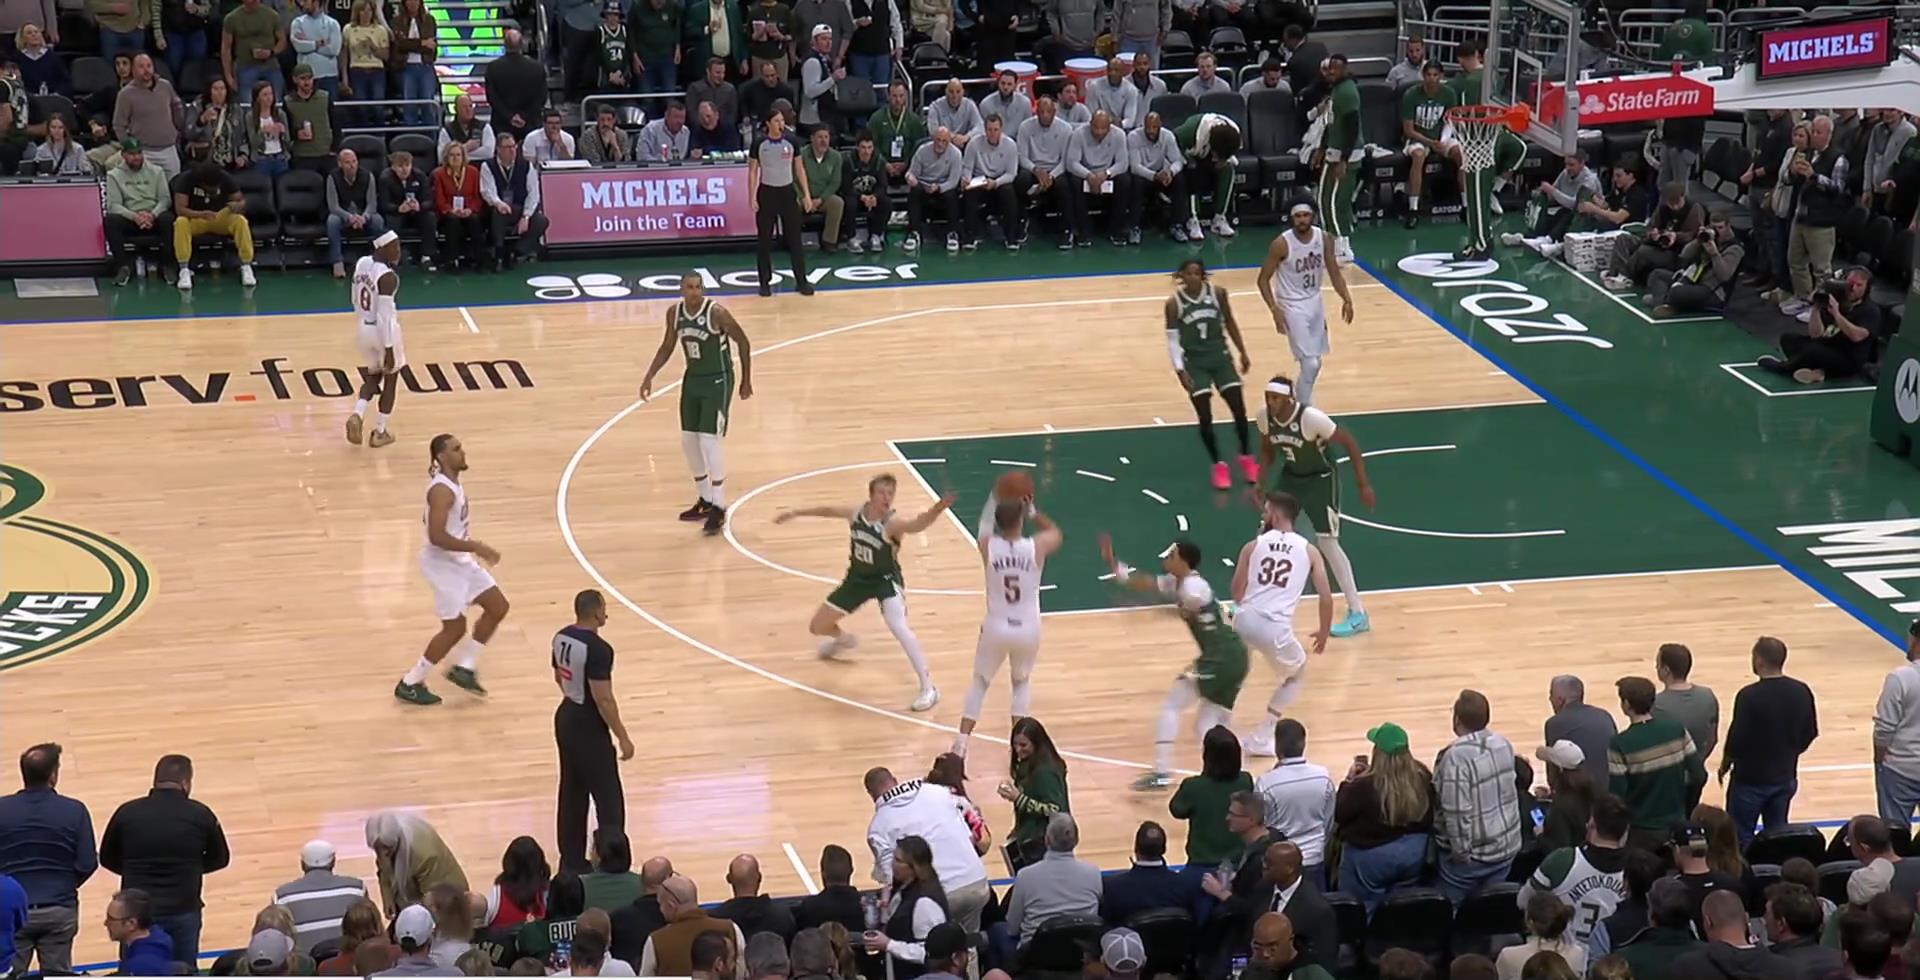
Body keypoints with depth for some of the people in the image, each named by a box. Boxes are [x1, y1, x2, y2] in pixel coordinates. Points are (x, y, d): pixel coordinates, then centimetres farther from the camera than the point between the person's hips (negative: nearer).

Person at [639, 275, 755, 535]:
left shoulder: (717, 313, -21)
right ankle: (705, 500, 25)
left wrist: (746, 381, -4)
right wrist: (649, 376, 3)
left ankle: (719, 508, -4)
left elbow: (743, 343, -10)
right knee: (688, 441, 10)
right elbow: (667, 346, 11)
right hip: (692, 379, 7)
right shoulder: (674, 313, -5)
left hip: (718, 381, -7)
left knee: (709, 441, -12)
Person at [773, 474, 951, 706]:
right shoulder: (856, 513, -13)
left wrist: (936, 510, -74)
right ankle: (842, 639, 55)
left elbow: (917, 524, -52)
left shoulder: (892, 523, -30)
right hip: (858, 578, 6)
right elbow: (828, 510, 7)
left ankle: (928, 689, -23)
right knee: (817, 627, 15)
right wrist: (795, 512, 19)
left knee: (898, 627, -32)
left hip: (886, 580, -6)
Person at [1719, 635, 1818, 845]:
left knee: (1741, 838, 7)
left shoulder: (1749, 696, -22)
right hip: (1785, 778, 6)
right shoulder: (1801, 692, -4)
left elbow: (1737, 739, -19)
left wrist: (1725, 765, -1)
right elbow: (1810, 733, 5)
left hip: (1750, 780, -5)